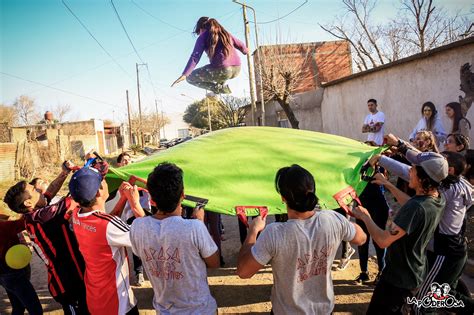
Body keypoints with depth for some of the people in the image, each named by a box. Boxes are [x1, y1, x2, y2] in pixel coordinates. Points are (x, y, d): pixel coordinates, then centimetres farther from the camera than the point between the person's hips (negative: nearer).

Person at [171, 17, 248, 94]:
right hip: (237, 70, 7)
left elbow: (195, 57, -6)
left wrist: (184, 74, -13)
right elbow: (240, 45, 32)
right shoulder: (225, 33, 22)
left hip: (222, 70, -7)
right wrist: (246, 51, 55)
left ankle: (220, 88, 0)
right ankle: (222, 86, 17)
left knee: (190, 78, 12)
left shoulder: (203, 36, 6)